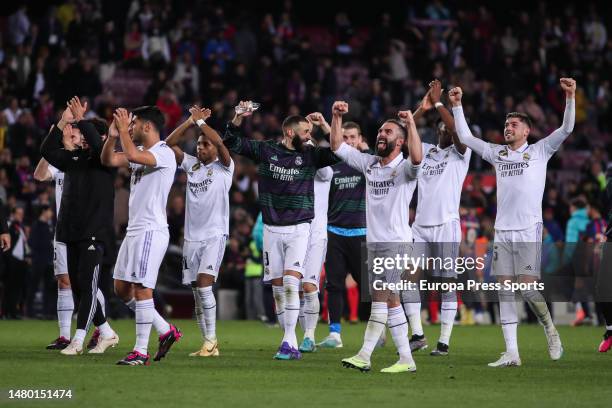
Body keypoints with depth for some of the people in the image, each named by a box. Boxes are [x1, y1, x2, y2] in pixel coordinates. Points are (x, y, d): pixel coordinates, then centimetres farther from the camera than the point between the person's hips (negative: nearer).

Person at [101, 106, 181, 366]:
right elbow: (108, 160, 16)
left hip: (151, 230, -10)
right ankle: (166, 330, 19)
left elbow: (133, 155, -29)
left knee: (142, 289, -9)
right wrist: (113, 135, 2)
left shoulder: (164, 154, -13)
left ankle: (141, 352, -5)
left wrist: (124, 130, -15)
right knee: (122, 288, 12)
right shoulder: (140, 153, 15)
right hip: (134, 229, 10)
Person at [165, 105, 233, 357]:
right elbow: (169, 144, 6)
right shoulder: (191, 165, 13)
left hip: (215, 235, -6)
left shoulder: (224, 167, -1)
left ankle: (211, 340, -14)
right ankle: (208, 344, 10)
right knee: (196, 290, 5)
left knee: (204, 284, -18)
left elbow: (219, 142, -18)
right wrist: (191, 121, -3)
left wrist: (200, 121, -9)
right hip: (192, 236, 6)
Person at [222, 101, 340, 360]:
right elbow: (231, 142, 5)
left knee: (291, 282, -17)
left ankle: (289, 342, -18)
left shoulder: (310, 155, 1)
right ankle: (291, 344, 11)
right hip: (272, 229, 2)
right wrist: (239, 117, -10)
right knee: (278, 288, 3)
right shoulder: (266, 151, 2)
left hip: (299, 229, -2)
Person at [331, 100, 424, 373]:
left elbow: (417, 158, -31)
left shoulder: (405, 169, -7)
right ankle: (406, 359, 11)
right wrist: (337, 116, 3)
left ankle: (364, 356, -15)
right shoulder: (369, 164, 12)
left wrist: (411, 123, -31)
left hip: (396, 243, -7)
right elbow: (337, 147, 14)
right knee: (391, 301, 8)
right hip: (374, 242, 7)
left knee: (381, 298, -12)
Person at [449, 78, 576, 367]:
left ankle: (550, 330, 14)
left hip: (529, 231, -4)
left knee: (527, 288, -11)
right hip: (502, 232, 4)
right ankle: (511, 353, 0)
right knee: (505, 292, 0)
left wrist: (570, 97, -15)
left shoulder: (539, 151, 5)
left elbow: (566, 128, -4)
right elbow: (465, 137, 19)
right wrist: (456, 105, 14)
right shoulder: (497, 153, 15)